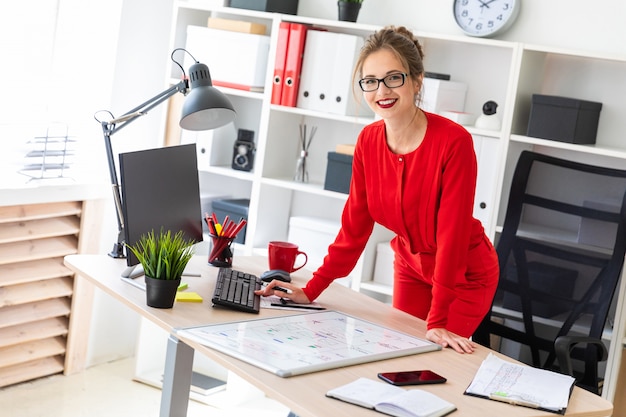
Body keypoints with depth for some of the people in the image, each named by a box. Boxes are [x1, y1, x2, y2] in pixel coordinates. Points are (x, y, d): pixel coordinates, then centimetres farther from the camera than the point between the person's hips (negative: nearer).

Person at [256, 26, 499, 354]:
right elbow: (355, 225, -3)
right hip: (410, 267, 5)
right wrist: (311, 290, -7)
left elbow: (452, 233, -27)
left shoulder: (454, 142, -27)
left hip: (465, 275, -5)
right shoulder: (368, 140, -9)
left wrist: (437, 323, -28)